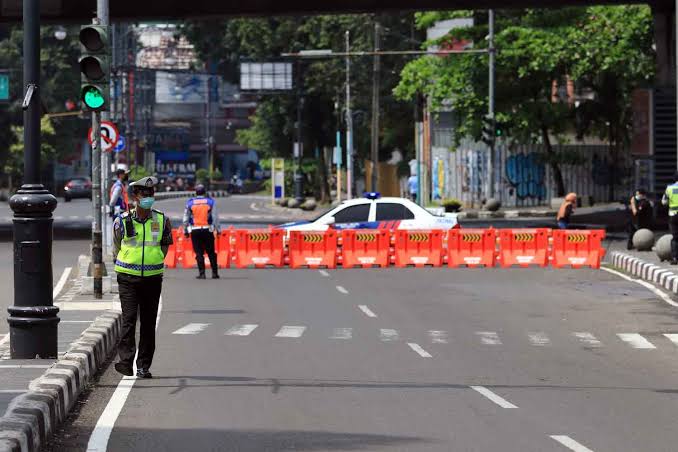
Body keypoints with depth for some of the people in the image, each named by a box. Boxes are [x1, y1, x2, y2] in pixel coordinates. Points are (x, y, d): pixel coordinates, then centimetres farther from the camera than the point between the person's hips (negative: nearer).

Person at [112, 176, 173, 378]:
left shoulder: (162, 220, 3)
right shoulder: (122, 221, -3)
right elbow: (116, 249, 11)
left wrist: (153, 265, 12)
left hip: (152, 278, 2)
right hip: (128, 279, -2)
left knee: (148, 323, 5)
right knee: (129, 320, -13)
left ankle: (144, 366, 11)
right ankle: (126, 361, -17)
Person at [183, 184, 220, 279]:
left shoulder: (190, 203, 2)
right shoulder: (210, 202, 1)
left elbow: (186, 218, 5)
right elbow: (215, 217, 0)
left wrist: (185, 231, 14)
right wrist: (217, 229, 6)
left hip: (195, 231, 0)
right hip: (207, 230, 0)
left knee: (199, 253, 4)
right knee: (211, 252, 9)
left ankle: (202, 273, -1)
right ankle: (214, 273, 10)